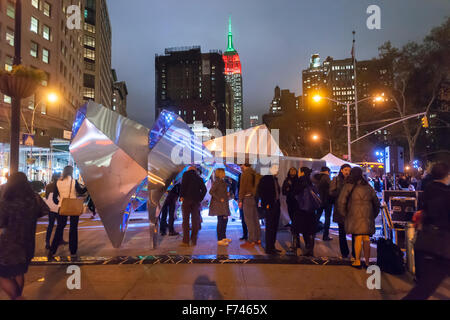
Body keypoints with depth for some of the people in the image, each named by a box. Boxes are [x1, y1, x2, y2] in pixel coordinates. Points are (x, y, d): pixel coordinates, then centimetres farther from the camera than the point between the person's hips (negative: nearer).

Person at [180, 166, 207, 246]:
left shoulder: (186, 174, 6)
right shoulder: (199, 178, 18)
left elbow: (183, 185, -8)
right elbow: (204, 189, 10)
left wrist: (181, 196, -4)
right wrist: (200, 199, 11)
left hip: (187, 199, -3)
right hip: (196, 201, 4)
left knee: (186, 220, 0)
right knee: (195, 221, 7)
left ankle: (186, 241, -3)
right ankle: (194, 241, 8)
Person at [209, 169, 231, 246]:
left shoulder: (223, 182, 15)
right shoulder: (217, 182, -13)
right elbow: (211, 191, -20)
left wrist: (227, 193, 5)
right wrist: (219, 199, -21)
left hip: (224, 204, 10)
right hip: (218, 204, -10)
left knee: (225, 220, 14)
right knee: (221, 221, -9)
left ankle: (223, 237, 26)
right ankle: (219, 240, -5)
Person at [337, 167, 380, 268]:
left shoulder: (348, 186, -1)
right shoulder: (368, 187, 13)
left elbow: (341, 202, -6)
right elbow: (376, 203, 17)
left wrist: (344, 214, 4)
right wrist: (373, 215, 23)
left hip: (355, 216, -4)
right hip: (367, 216, 4)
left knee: (358, 238, 0)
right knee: (366, 239, 9)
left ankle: (357, 261, 3)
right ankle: (367, 261, 13)